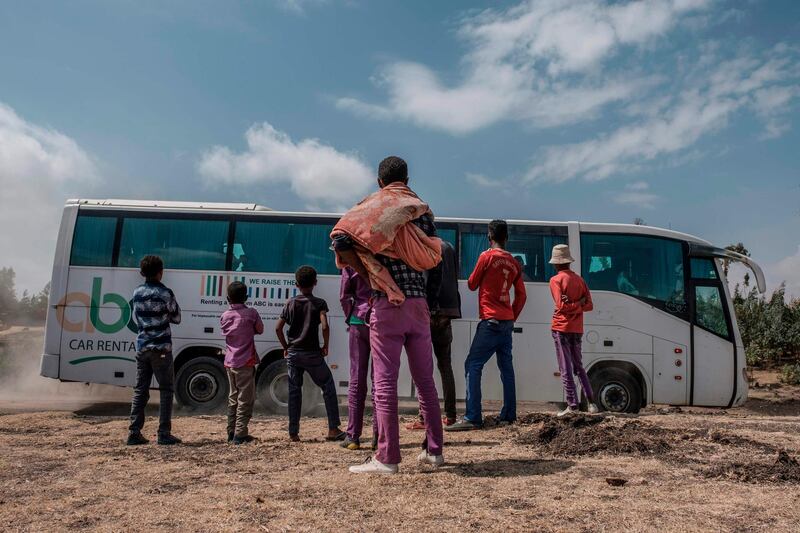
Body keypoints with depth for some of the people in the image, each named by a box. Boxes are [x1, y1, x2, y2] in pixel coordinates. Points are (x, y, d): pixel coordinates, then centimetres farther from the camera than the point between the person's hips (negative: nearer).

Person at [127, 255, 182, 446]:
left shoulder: (137, 293, 7)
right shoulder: (165, 294, -10)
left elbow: (136, 318, 18)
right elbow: (176, 318, 0)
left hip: (142, 346, 6)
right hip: (161, 347, -6)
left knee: (140, 390, 10)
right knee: (166, 389, 2)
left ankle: (134, 433, 10)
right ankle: (164, 433, 1)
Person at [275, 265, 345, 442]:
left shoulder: (291, 303, 5)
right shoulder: (319, 303, -4)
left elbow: (278, 328, 2)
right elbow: (325, 326, -18)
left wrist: (286, 347, 11)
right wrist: (325, 346, -4)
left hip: (293, 354, 3)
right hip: (312, 354, -3)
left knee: (294, 392, 10)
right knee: (328, 388, 8)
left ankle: (293, 432, 10)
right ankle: (333, 429, 5)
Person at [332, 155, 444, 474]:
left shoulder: (373, 205, 1)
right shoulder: (422, 209, 13)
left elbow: (340, 239, -13)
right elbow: (433, 256, 11)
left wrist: (365, 273, -4)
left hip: (388, 304, -5)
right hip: (419, 303, 5)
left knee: (385, 381, -2)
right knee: (425, 380, 12)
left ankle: (387, 458, 0)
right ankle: (434, 450, 19)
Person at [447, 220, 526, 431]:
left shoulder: (487, 256, -7)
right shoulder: (514, 262, 11)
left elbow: (471, 285, 3)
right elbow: (521, 295, 13)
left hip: (491, 321, -7)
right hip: (507, 322, 7)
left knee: (473, 365, -7)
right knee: (506, 367, 13)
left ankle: (472, 418, -14)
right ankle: (508, 415, 18)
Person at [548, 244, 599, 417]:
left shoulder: (556, 280, -9)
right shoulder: (579, 279, 10)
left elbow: (561, 306, -17)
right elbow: (589, 305, 6)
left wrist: (575, 305, -5)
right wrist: (579, 304, -5)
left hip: (561, 328, -6)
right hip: (577, 329, 6)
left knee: (566, 369, -1)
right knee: (579, 367, 18)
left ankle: (572, 406, -2)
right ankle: (591, 402, 16)